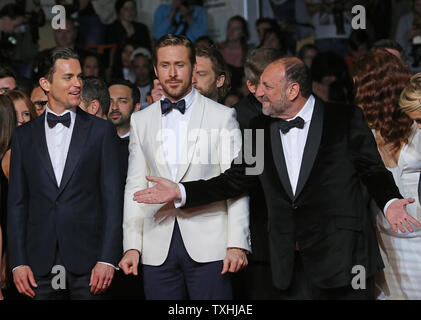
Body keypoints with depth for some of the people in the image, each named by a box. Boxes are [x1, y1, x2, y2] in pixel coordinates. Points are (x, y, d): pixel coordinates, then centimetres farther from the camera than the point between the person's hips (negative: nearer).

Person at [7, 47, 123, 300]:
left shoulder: (101, 131, 4)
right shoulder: (24, 136, 10)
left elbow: (113, 197, 0)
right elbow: (17, 203, 9)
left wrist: (108, 259, -8)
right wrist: (18, 262, 0)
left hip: (88, 259, -2)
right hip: (41, 264, 2)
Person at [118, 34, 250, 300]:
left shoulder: (222, 117, 4)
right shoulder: (141, 121, 14)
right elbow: (135, 186, 13)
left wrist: (237, 244, -9)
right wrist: (132, 246, 4)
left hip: (208, 246, -2)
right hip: (158, 248, 3)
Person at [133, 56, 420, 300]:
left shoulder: (345, 119, -2)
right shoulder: (260, 128, 10)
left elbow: (374, 171, 1)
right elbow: (235, 180, 13)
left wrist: (389, 202, -19)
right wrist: (180, 191, 3)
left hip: (343, 255, -4)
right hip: (292, 263, 4)